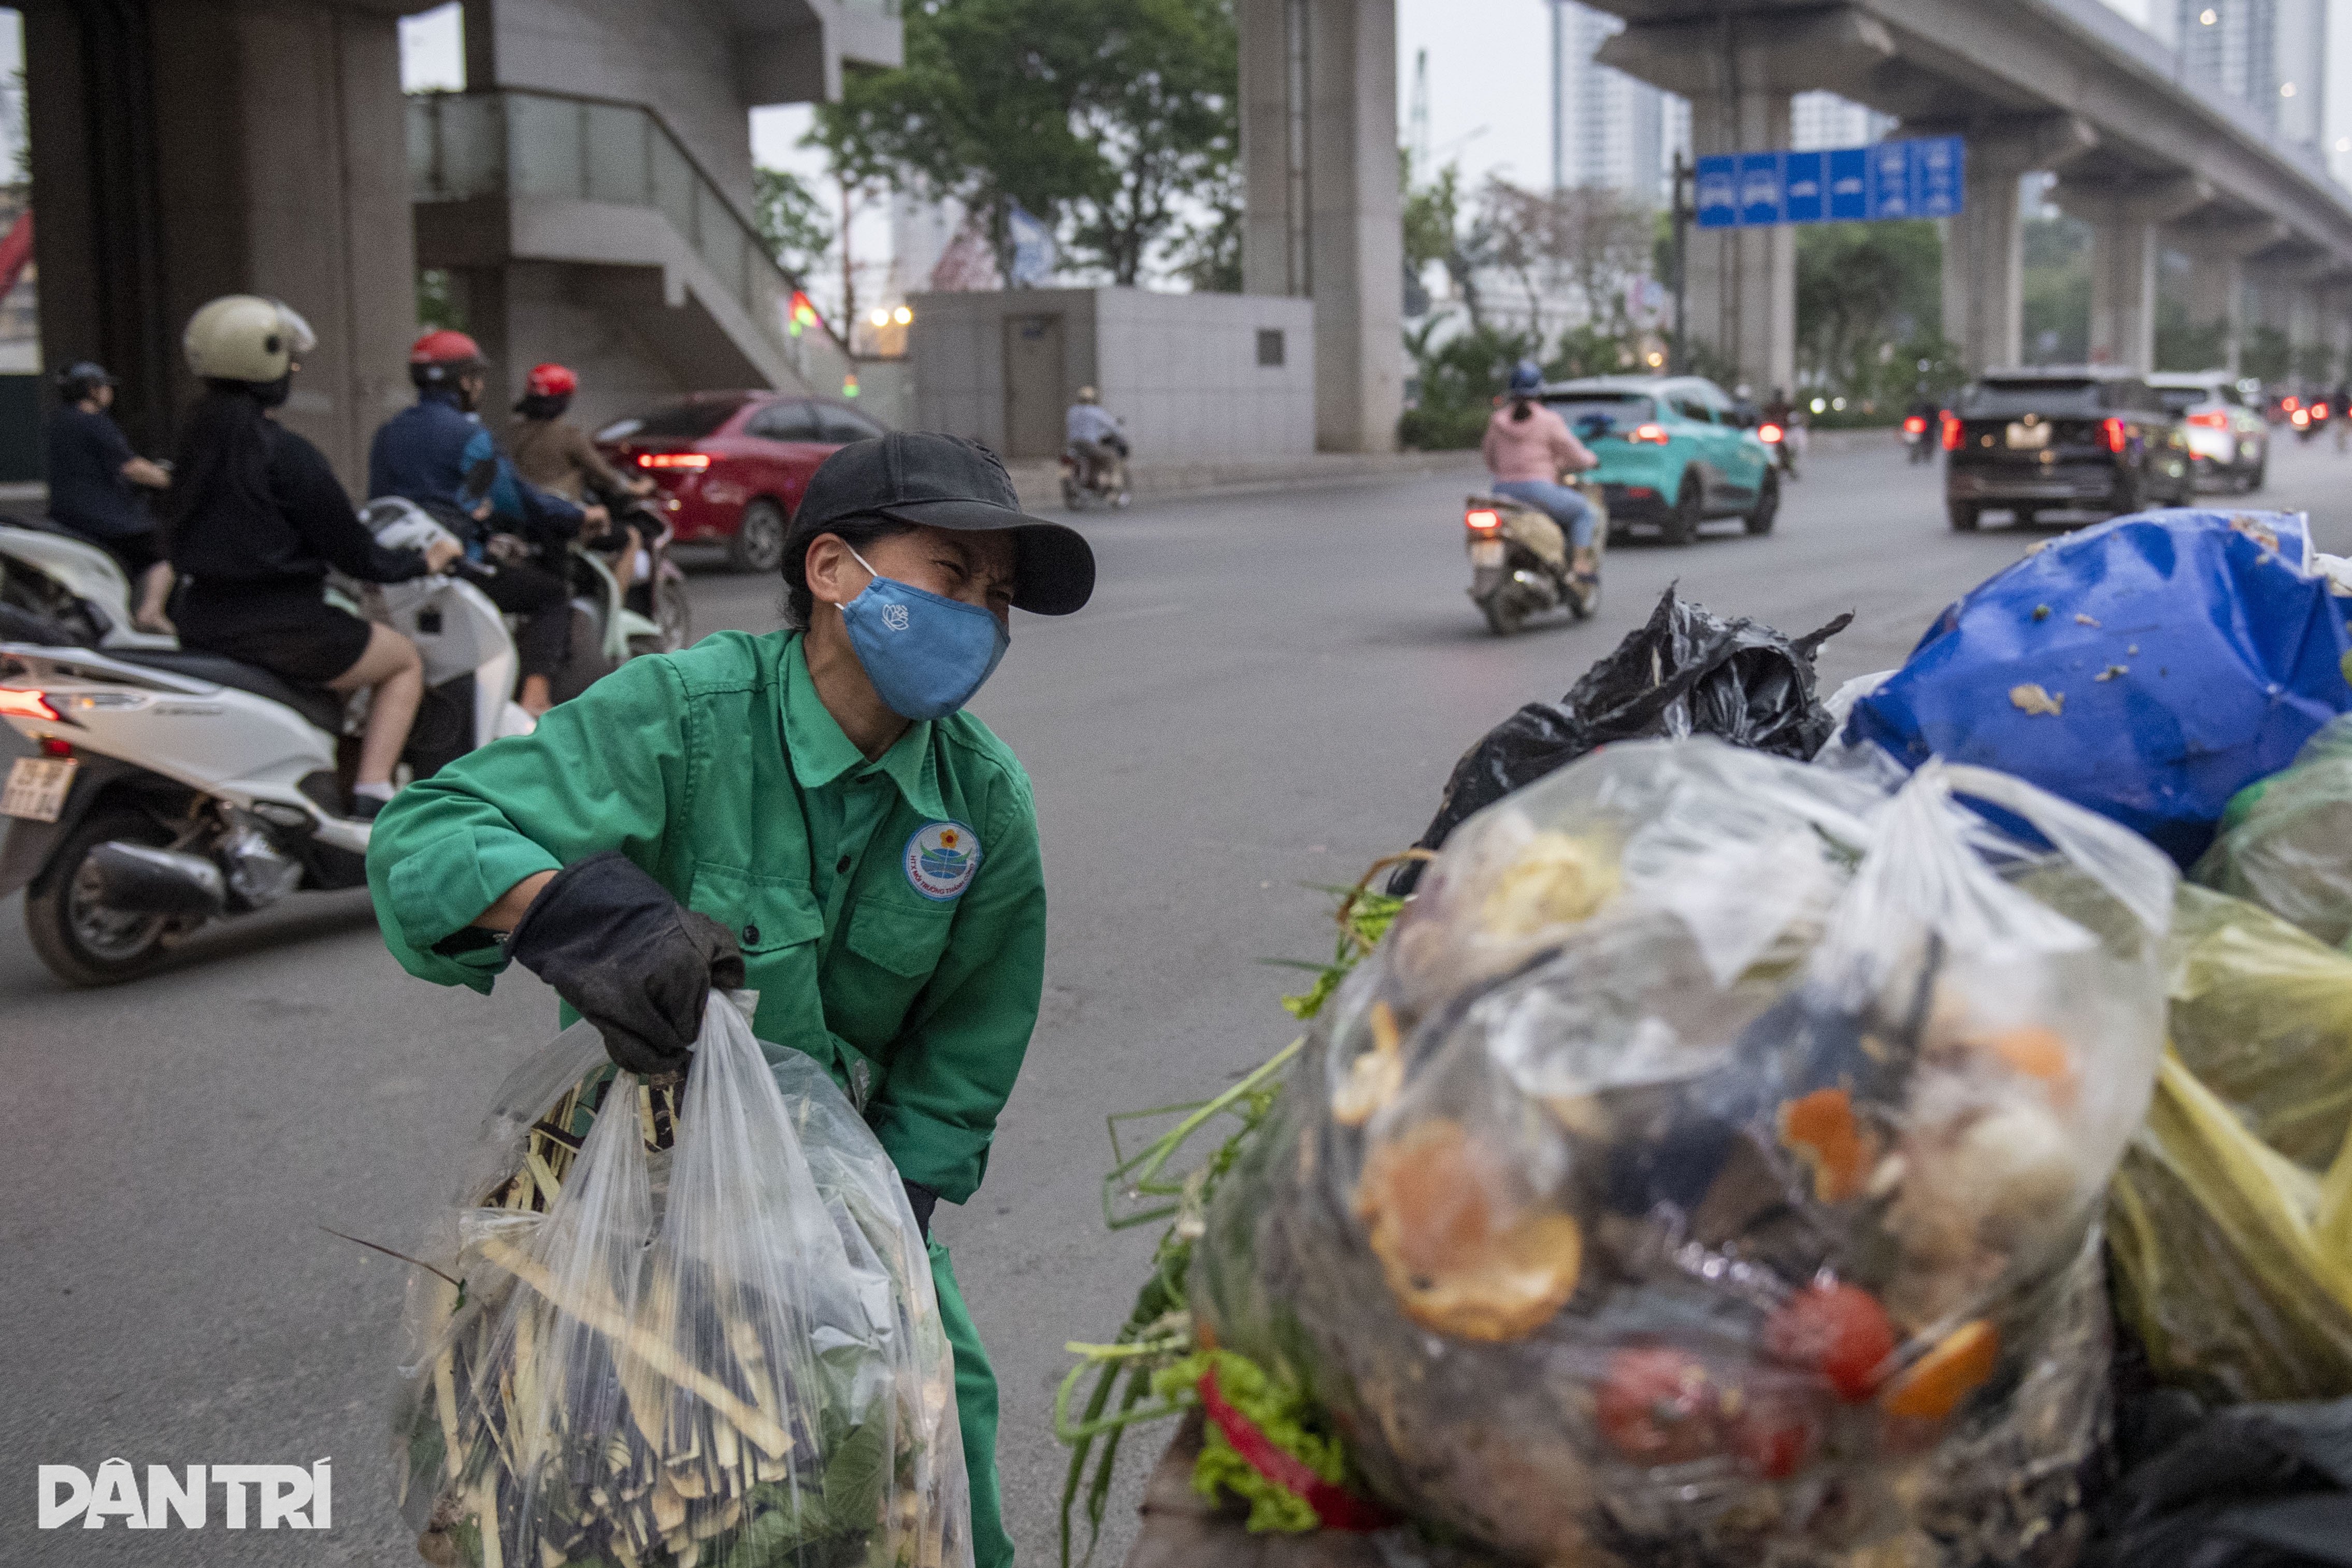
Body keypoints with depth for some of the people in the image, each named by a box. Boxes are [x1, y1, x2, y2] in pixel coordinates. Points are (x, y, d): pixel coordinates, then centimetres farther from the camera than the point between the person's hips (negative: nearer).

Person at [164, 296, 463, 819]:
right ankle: (372, 795, -2)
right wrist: (422, 562, 6)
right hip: (279, 627, -8)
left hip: (202, 622, 8)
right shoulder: (286, 453, -17)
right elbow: (350, 550, -12)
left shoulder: (195, 437, 7)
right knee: (406, 660, 13)